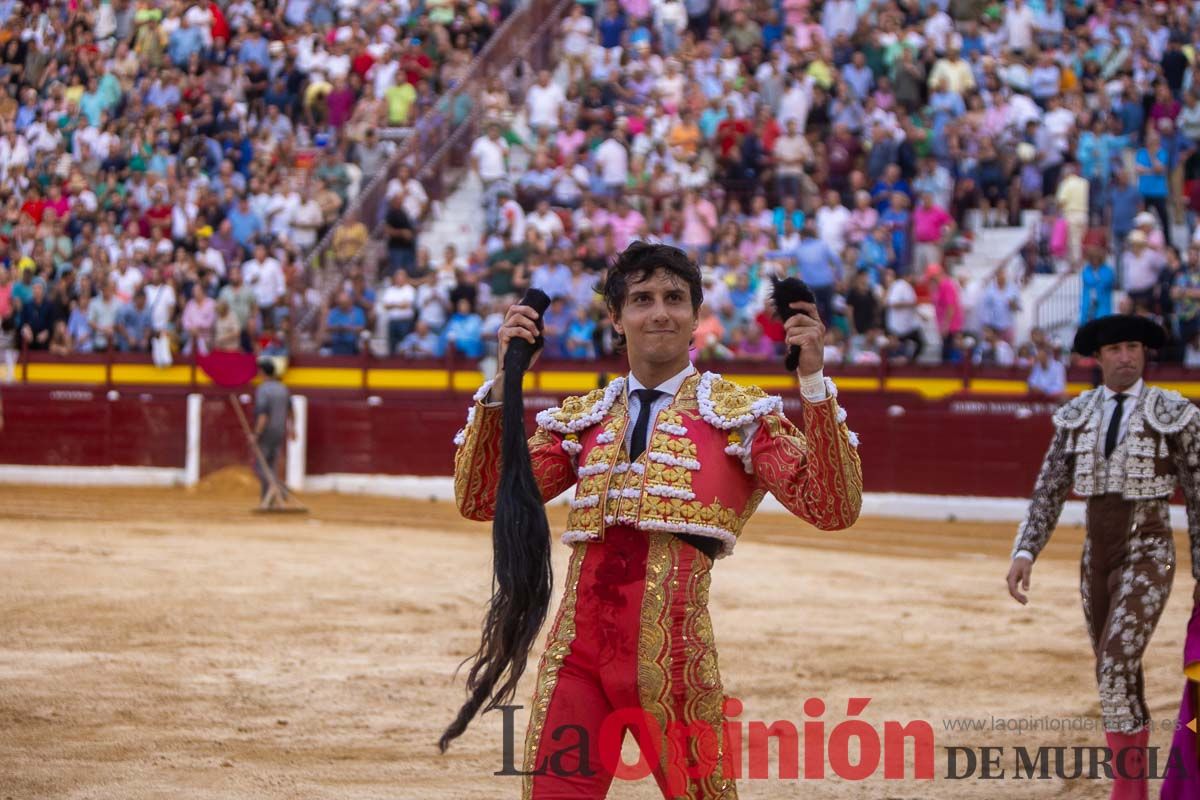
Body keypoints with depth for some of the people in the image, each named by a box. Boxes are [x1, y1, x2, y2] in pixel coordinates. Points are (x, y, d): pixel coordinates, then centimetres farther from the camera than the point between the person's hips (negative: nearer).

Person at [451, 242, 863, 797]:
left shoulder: (739, 413, 7)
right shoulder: (583, 419, 18)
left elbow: (832, 508, -6)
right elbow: (480, 499, 9)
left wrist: (814, 381, -14)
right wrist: (503, 380, 0)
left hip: (671, 658, -3)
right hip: (576, 652, 3)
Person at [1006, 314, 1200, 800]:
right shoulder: (1078, 416, 5)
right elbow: (1049, 491, 4)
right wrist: (1024, 553, -9)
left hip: (1147, 559, -6)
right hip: (1097, 559, 6)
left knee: (1116, 669, -21)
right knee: (1117, 678, 13)